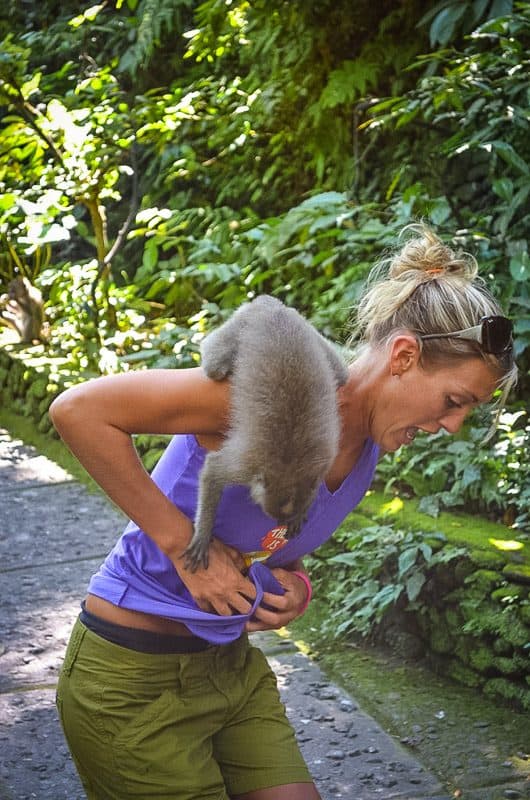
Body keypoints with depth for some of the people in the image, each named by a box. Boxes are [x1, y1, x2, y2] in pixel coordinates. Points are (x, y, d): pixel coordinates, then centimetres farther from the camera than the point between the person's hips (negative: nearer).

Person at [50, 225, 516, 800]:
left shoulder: (370, 438, 1)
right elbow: (78, 410, -26)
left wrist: (294, 583, -4)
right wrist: (183, 544, -24)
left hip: (232, 664, 8)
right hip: (135, 680, -8)